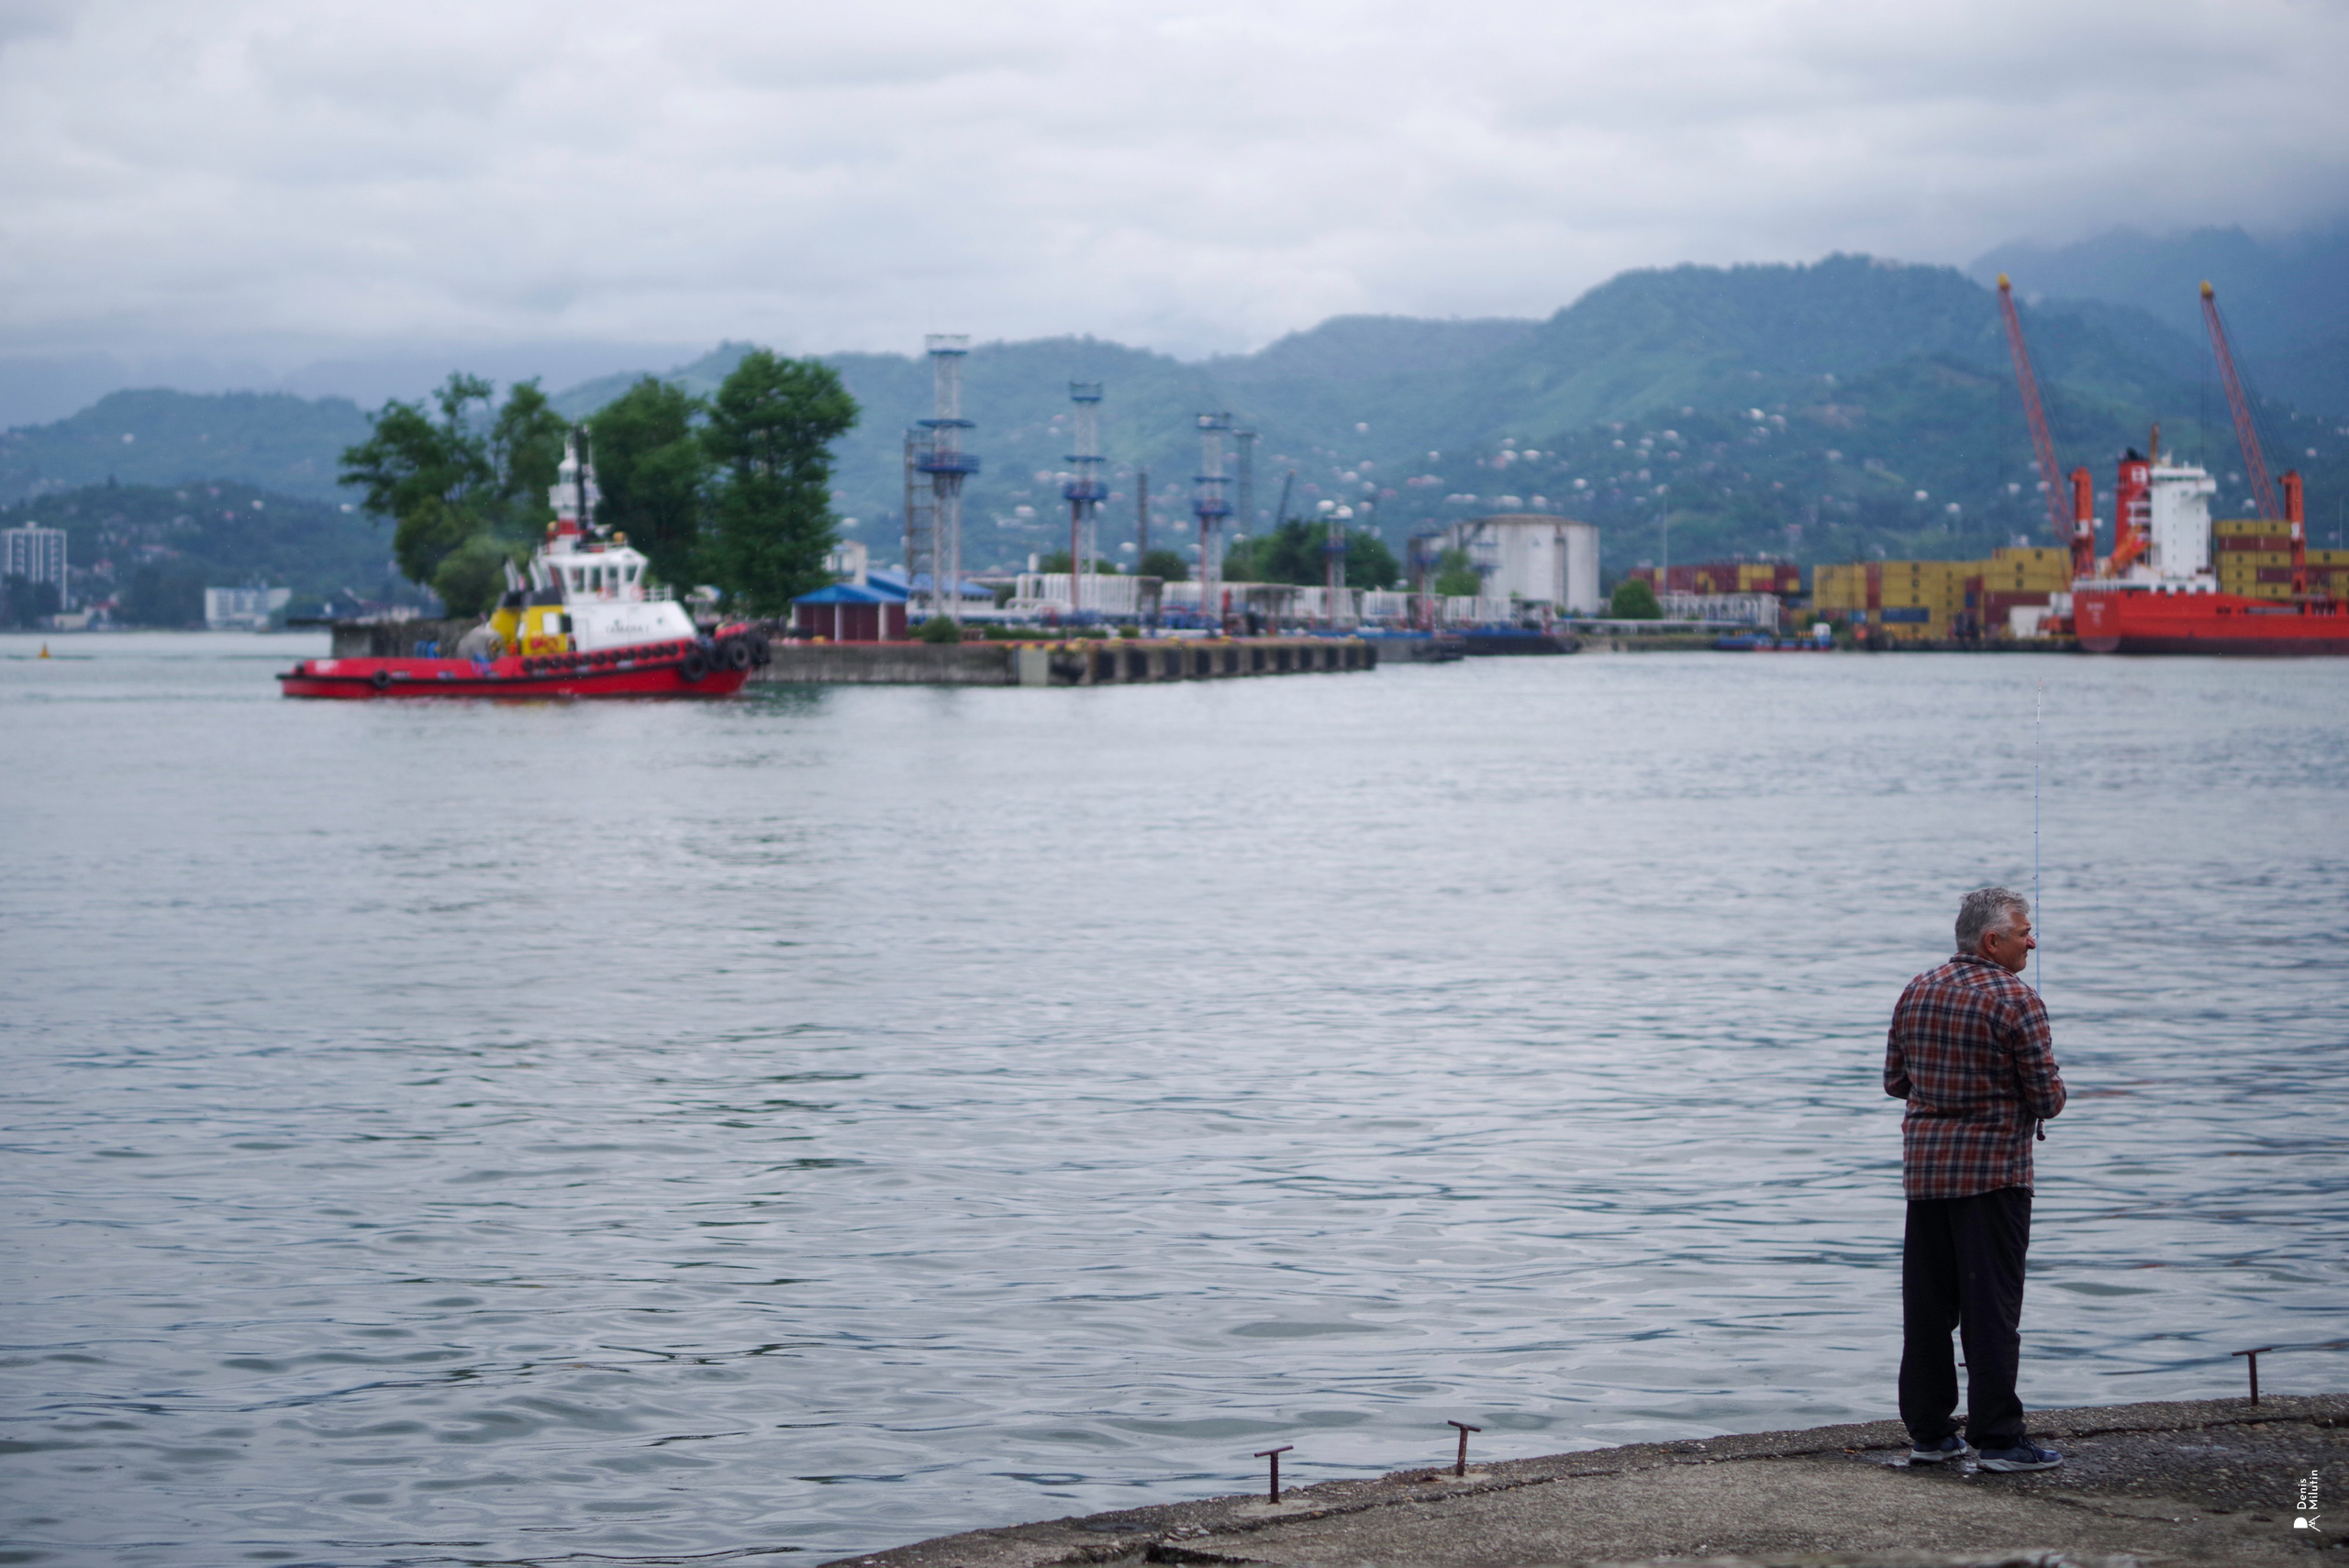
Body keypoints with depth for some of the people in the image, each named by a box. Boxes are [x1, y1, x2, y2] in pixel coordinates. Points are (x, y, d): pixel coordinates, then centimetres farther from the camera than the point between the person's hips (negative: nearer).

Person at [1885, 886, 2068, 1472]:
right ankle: (1996, 1438, -3)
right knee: (1991, 1308, -4)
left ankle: (1928, 1430, 15)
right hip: (1992, 1167, -6)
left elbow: (1895, 1081, 13)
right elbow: (2047, 1096, -13)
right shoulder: (2015, 1000, -13)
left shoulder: (1917, 992, 7)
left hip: (1924, 1165, 6)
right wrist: (2046, 1096, 8)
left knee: (1926, 1307, 10)